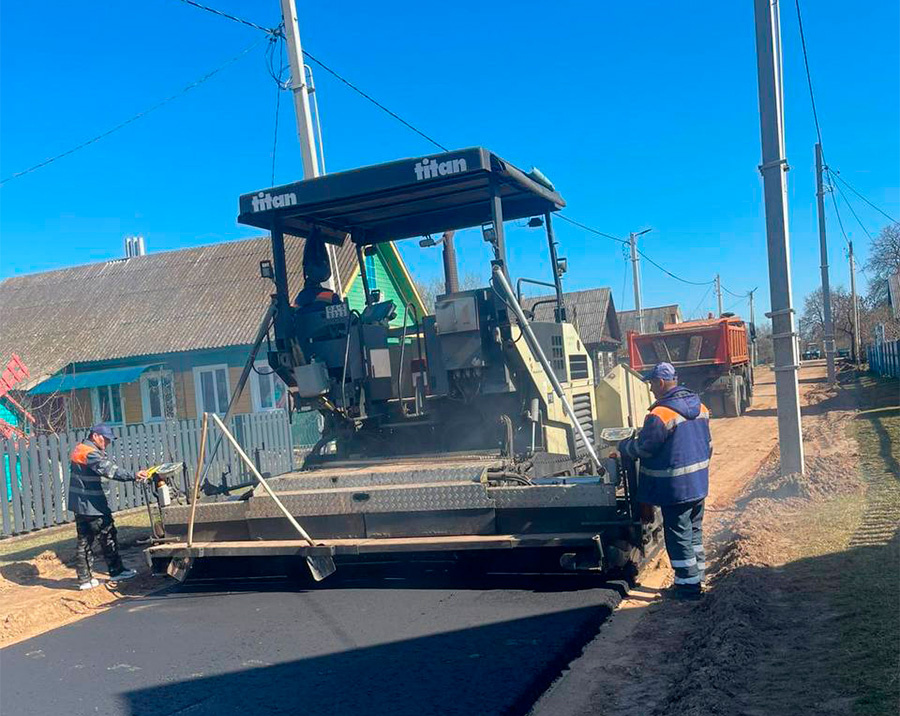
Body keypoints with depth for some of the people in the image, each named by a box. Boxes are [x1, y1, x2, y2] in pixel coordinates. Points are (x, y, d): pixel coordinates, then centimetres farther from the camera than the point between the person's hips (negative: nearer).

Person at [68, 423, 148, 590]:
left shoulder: (80, 449, 14)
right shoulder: (91, 453, -19)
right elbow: (110, 470, -31)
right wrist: (133, 476, -37)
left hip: (79, 505, 10)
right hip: (92, 506, -10)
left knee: (84, 541, 12)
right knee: (108, 537, 3)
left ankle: (84, 579, 16)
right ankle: (116, 571, 14)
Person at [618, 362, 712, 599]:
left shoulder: (660, 415, -23)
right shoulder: (700, 407, 5)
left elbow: (642, 448, -15)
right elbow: (708, 444, 14)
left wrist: (622, 446, 4)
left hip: (675, 488, -8)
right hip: (698, 482, 8)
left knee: (679, 536, 3)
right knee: (694, 531, 22)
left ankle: (688, 584, 11)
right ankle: (698, 574, 33)